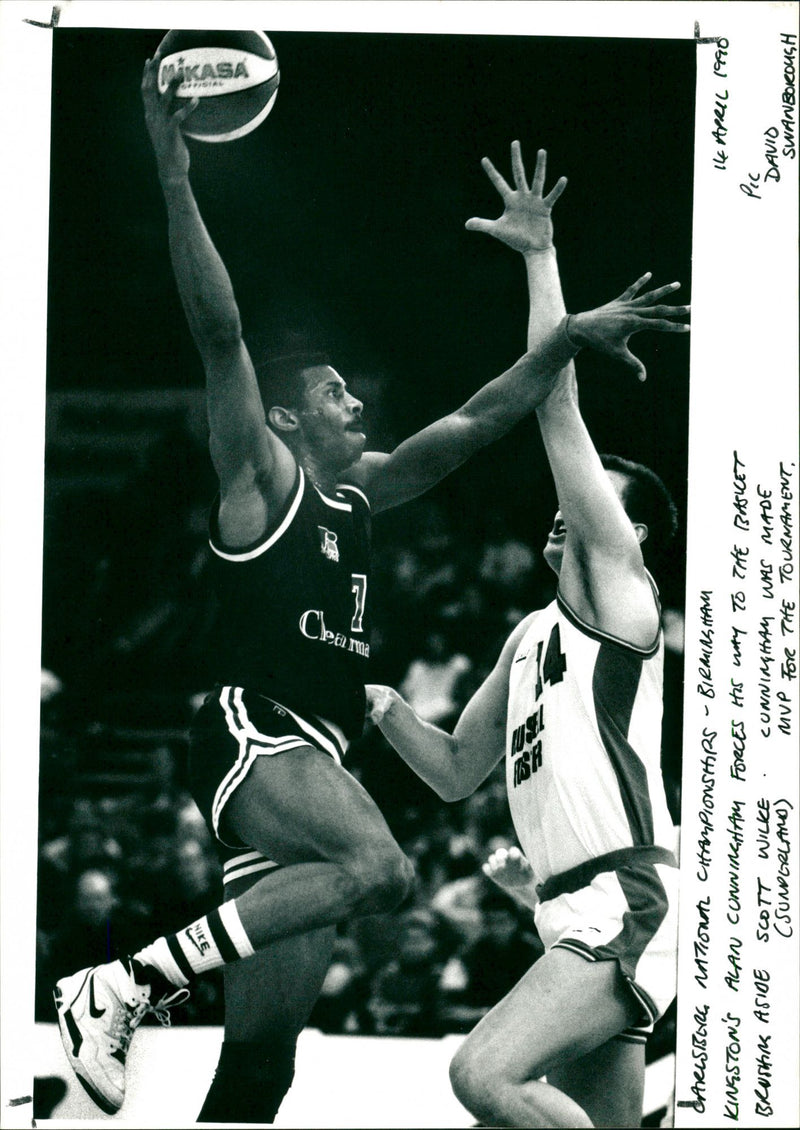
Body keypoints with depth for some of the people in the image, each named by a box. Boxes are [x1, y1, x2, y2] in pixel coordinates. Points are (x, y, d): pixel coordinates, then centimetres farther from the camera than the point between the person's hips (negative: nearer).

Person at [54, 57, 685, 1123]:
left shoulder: (357, 494, 22)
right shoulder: (259, 476, 2)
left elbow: (474, 421, 26)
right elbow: (220, 334, -11)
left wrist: (570, 337, 20)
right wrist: (176, 177, -20)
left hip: (314, 757, 8)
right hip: (253, 729, -8)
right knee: (379, 868, -35)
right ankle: (125, 985, -30)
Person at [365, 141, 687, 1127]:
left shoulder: (617, 584, 0)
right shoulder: (531, 636, 23)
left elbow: (557, 406, -8)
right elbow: (457, 773, 26)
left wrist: (540, 255, -6)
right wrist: (380, 702, 12)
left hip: (629, 904, -9)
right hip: (576, 918, 9)